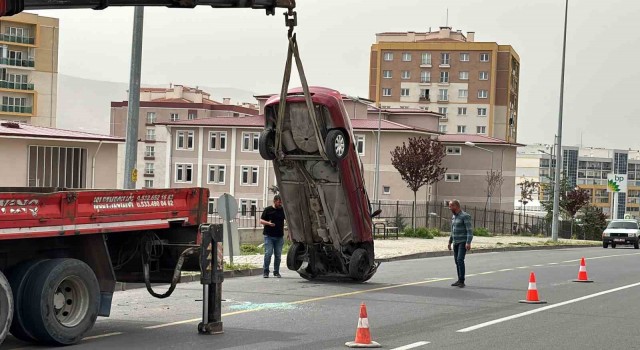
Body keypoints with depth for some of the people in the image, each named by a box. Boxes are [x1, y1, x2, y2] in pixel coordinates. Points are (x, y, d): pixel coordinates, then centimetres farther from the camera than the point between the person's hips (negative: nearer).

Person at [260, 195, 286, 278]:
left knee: (278, 255, 4)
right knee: (268, 253, -9)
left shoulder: (283, 210, 9)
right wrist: (268, 223, -17)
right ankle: (265, 272, 2)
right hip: (269, 236, -3)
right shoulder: (268, 210, 2)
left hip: (279, 237, 3)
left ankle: (276, 272, 14)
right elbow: (261, 221, 3)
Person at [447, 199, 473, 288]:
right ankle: (459, 280, 15)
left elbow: (470, 230, -18)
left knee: (460, 260, -18)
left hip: (463, 242, -8)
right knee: (457, 261, 8)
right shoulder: (453, 217, 14)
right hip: (456, 243, 8)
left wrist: (468, 243, -27)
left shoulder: (465, 216, -13)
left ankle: (461, 281, -17)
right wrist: (450, 242, 23)